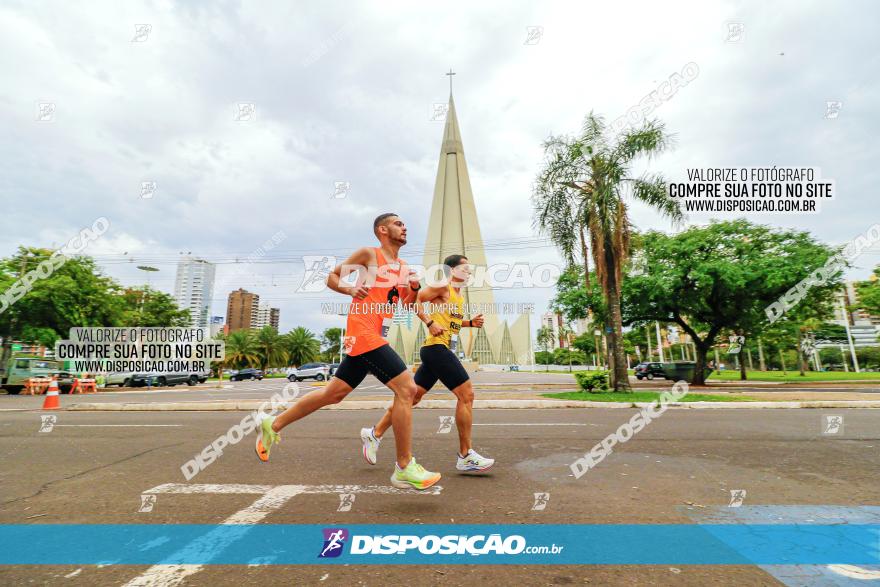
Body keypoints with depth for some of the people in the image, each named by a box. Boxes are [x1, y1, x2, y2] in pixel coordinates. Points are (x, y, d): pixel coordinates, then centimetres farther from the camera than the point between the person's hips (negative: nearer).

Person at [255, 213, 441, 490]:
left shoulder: (403, 267, 19)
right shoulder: (369, 253, -1)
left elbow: (407, 304, 22)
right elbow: (331, 277, 3)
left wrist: (414, 288, 2)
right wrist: (350, 289, -16)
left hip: (375, 337, 9)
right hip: (363, 332, -9)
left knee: (333, 393, 16)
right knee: (406, 388, -14)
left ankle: (273, 425, 32)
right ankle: (404, 469, -5)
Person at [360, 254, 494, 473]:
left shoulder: (459, 295, 21)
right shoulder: (443, 286, -6)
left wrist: (470, 322, 15)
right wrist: (430, 323, -18)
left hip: (442, 351, 10)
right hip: (437, 348, -10)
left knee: (412, 396, 14)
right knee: (467, 394, -9)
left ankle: (375, 433, 25)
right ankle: (466, 457, 1)